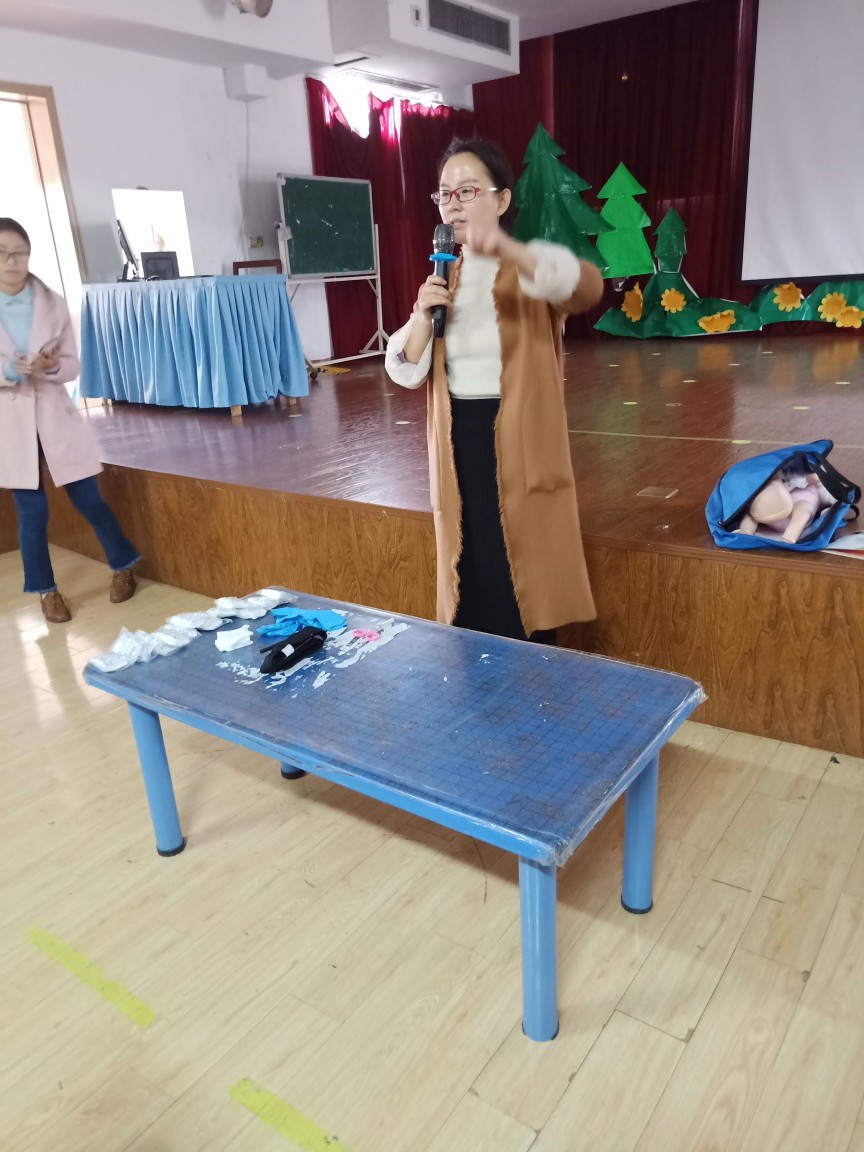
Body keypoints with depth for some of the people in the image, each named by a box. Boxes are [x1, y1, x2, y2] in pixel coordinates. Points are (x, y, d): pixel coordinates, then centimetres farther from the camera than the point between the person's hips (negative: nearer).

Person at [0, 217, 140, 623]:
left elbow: (72, 364, 1)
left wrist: (51, 367, -20)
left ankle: (123, 567, 27)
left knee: (89, 500, 6)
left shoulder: (53, 303, -1)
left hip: (55, 416, 0)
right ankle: (47, 591, 22)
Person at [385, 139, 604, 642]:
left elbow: (588, 286, -29)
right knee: (472, 578, 11)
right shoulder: (443, 277, 11)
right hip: (459, 446, 5)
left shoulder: (532, 264, -5)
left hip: (520, 445, -4)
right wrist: (423, 316, -11)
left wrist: (505, 250, -43)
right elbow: (407, 373, 7)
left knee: (525, 580, 0)